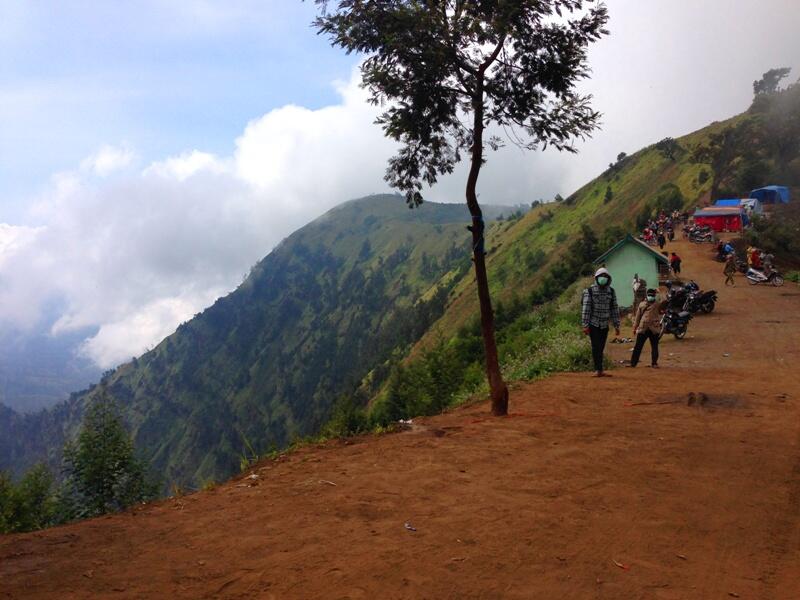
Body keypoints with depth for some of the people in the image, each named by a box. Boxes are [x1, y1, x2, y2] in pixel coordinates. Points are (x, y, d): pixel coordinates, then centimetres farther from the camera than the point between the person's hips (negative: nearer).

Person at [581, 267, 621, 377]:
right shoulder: (589, 291, -6)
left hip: (604, 325, 4)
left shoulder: (611, 292, 5)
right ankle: (599, 369, -8)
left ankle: (598, 370, 10)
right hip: (593, 324, -4)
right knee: (596, 347, -8)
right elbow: (585, 309, -10)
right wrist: (585, 325, -14)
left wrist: (616, 326, 5)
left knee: (601, 348, 6)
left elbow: (615, 309, 8)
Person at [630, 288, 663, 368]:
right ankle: (633, 363, 6)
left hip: (654, 329, -1)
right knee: (638, 346, 2)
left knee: (654, 347, 6)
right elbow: (637, 317, 13)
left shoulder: (658, 305, 8)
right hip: (642, 329, 1)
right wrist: (635, 328, 10)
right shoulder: (641, 304, 10)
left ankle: (654, 363, 16)